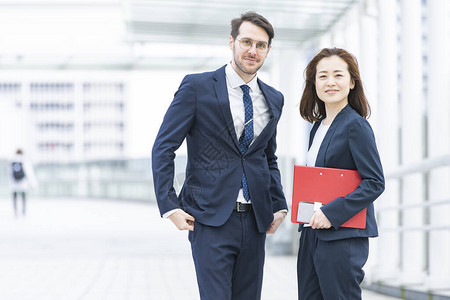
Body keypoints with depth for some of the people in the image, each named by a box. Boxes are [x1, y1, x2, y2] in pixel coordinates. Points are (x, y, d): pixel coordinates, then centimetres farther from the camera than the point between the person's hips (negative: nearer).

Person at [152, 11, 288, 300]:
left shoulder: (274, 99, 13)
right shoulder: (197, 87, -3)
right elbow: (163, 149, -3)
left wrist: (279, 206, 10)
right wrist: (170, 206, -10)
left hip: (255, 221, 5)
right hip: (211, 219, -5)